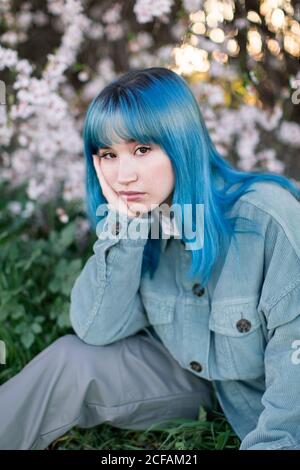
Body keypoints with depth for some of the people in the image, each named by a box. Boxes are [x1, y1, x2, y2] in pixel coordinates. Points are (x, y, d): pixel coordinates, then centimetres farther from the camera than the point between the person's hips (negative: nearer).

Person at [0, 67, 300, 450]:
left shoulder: (267, 217, -28)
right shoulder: (137, 218, -10)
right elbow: (97, 330, -17)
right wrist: (123, 225, -25)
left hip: (268, 395, -3)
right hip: (193, 373, 4)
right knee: (70, 360, -12)